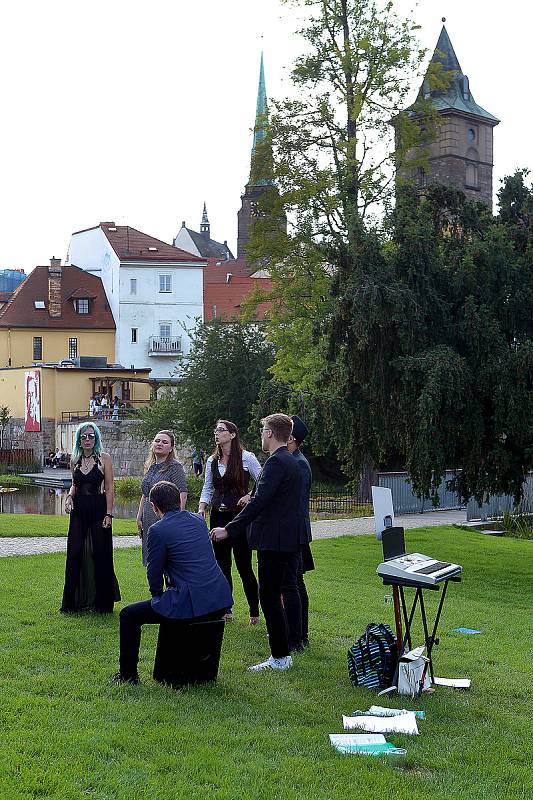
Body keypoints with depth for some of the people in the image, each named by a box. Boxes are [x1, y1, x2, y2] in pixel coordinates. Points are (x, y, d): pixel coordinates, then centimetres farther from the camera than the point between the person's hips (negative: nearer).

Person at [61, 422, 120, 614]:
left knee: (100, 554, 0)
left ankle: (102, 601, 12)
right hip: (79, 511, 4)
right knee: (75, 554, 2)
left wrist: (109, 514, -12)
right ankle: (74, 601, 14)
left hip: (98, 508, -4)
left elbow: (109, 488, -5)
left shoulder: (104, 459, -3)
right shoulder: (74, 460, 9)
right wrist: (70, 496, -2)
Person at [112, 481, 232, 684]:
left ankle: (128, 674, 19)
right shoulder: (198, 520, 13)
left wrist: (158, 597, 20)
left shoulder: (158, 530, -8)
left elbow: (154, 574, -2)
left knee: (128, 615, 12)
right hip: (221, 602, 7)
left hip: (190, 604, -7)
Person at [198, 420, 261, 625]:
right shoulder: (212, 461, 10)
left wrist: (250, 497, -17)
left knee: (244, 565, -4)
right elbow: (207, 489, 14)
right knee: (222, 564, 9)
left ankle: (254, 612, 7)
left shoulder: (246, 458, -5)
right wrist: (201, 509, 0)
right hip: (218, 516, 5)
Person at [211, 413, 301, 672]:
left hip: (273, 542, -10)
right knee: (273, 595, 15)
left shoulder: (276, 462, -16)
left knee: (269, 597, -4)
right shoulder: (291, 461, 15)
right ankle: (282, 654, 21)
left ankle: (280, 657, 0)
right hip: (288, 540, 10)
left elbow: (259, 502, -23)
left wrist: (229, 529, -22)